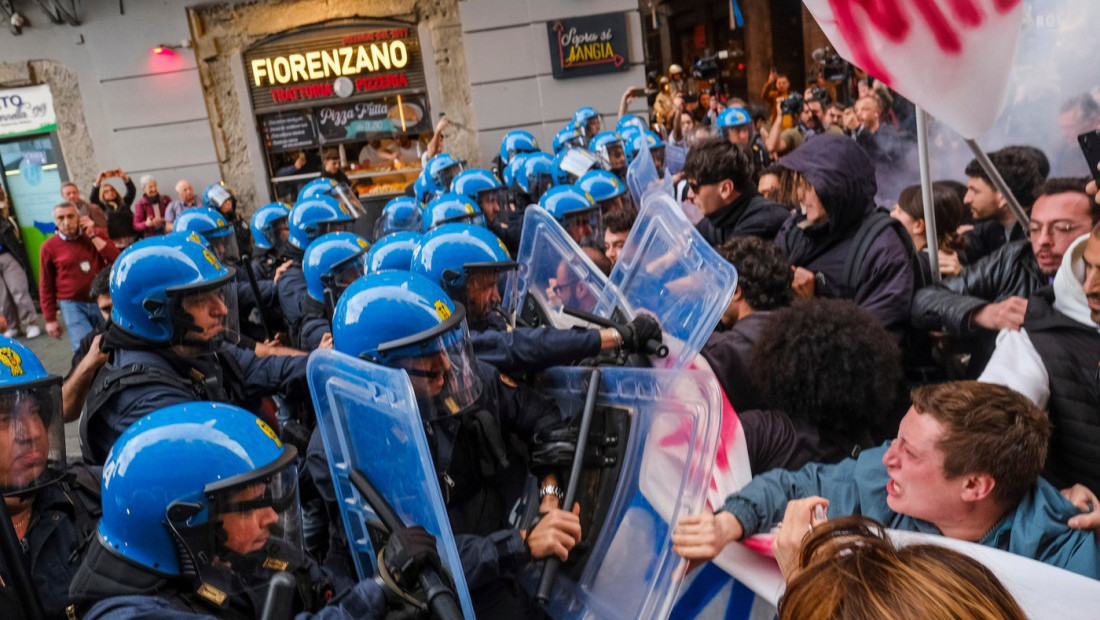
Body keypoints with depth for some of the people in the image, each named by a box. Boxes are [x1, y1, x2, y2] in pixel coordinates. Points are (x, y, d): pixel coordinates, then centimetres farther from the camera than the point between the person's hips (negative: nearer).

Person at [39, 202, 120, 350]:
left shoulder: (96, 236, 3)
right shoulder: (49, 246, -4)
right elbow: (46, 286, 2)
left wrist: (93, 236, -12)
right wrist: (50, 319, 2)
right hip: (72, 305, -2)